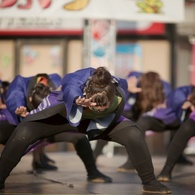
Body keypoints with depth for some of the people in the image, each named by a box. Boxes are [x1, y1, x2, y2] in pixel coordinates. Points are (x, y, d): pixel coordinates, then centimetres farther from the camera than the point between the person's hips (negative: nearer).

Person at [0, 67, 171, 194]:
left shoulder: (118, 93, -32)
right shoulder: (79, 80, -43)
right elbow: (70, 85, -65)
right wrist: (78, 100, -85)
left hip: (99, 121, 2)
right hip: (63, 112, -2)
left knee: (134, 134, -21)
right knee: (22, 133, -25)